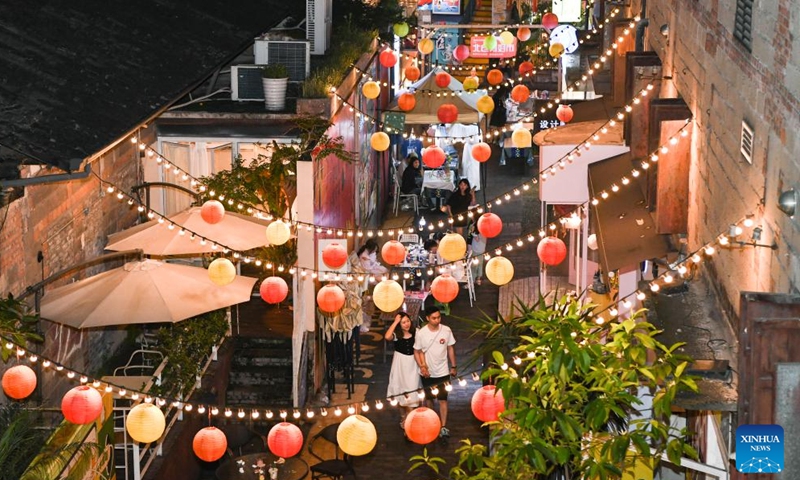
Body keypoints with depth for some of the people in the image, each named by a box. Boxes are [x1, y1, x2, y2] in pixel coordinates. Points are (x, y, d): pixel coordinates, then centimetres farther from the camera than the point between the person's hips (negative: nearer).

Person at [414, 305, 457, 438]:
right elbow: (417, 352, -4)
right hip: (427, 372, 0)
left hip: (443, 372, 0)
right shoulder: (421, 333, -13)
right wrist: (422, 366, -17)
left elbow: (450, 349, 2)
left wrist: (453, 367, 5)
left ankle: (443, 427, 0)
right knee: (429, 399, 15)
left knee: (443, 399, -3)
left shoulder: (446, 331, -10)